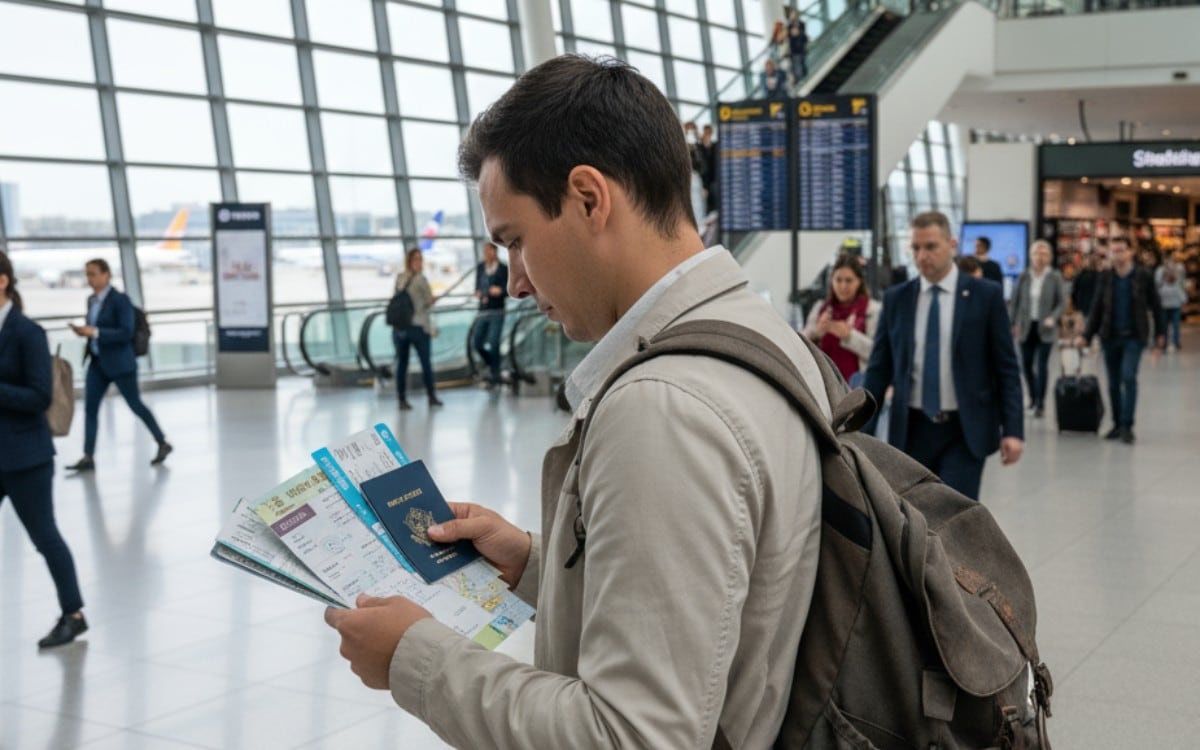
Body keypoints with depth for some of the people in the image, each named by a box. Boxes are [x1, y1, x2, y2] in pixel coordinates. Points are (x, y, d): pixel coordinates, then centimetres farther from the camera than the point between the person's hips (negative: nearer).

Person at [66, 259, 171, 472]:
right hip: (97, 362, 7)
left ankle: (163, 444, 20)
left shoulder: (120, 300, -14)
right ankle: (88, 457, 3)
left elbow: (126, 333, -20)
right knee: (90, 407, 0)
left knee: (135, 405, 4)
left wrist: (95, 333, -25)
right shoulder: (92, 300, 9)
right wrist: (84, 332, -3)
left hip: (119, 362, -7)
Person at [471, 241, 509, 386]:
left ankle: (494, 374, 3)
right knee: (477, 343, 4)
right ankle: (492, 367, 27)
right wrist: (478, 293, -2)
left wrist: (500, 291, -25)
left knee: (493, 343, -11)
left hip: (497, 312, -5)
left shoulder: (503, 269, -6)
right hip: (482, 312, 5)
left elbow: (509, 291, -6)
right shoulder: (480, 267, 8)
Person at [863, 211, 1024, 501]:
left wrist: (1013, 430, -9)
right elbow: (879, 369, 5)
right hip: (913, 431, 3)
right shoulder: (896, 299, 5)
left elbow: (1006, 368, -2)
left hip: (965, 432, -3)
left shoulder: (986, 295, -2)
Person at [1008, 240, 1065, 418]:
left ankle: (1040, 403, 2)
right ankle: (1033, 395, 32)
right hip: (1026, 327, 2)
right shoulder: (1024, 277, 1)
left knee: (1042, 365, -6)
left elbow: (1062, 302, -1)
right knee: (1026, 363, 8)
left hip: (1045, 328, -2)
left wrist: (1053, 318, -17)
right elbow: (1015, 301, 5)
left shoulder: (1054, 277, -4)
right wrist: (1012, 323, 0)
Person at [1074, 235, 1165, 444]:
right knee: (1113, 383, 8)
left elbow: (1155, 306, 6)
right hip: (1110, 337, 3)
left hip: (1134, 337, -3)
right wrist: (1086, 336, 1)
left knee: (1128, 377, -16)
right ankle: (1117, 425, 20)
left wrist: (1160, 333, 8)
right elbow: (1096, 309, 7)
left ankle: (1127, 426, -12)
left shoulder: (1143, 276, -2)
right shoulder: (1104, 278, 5)